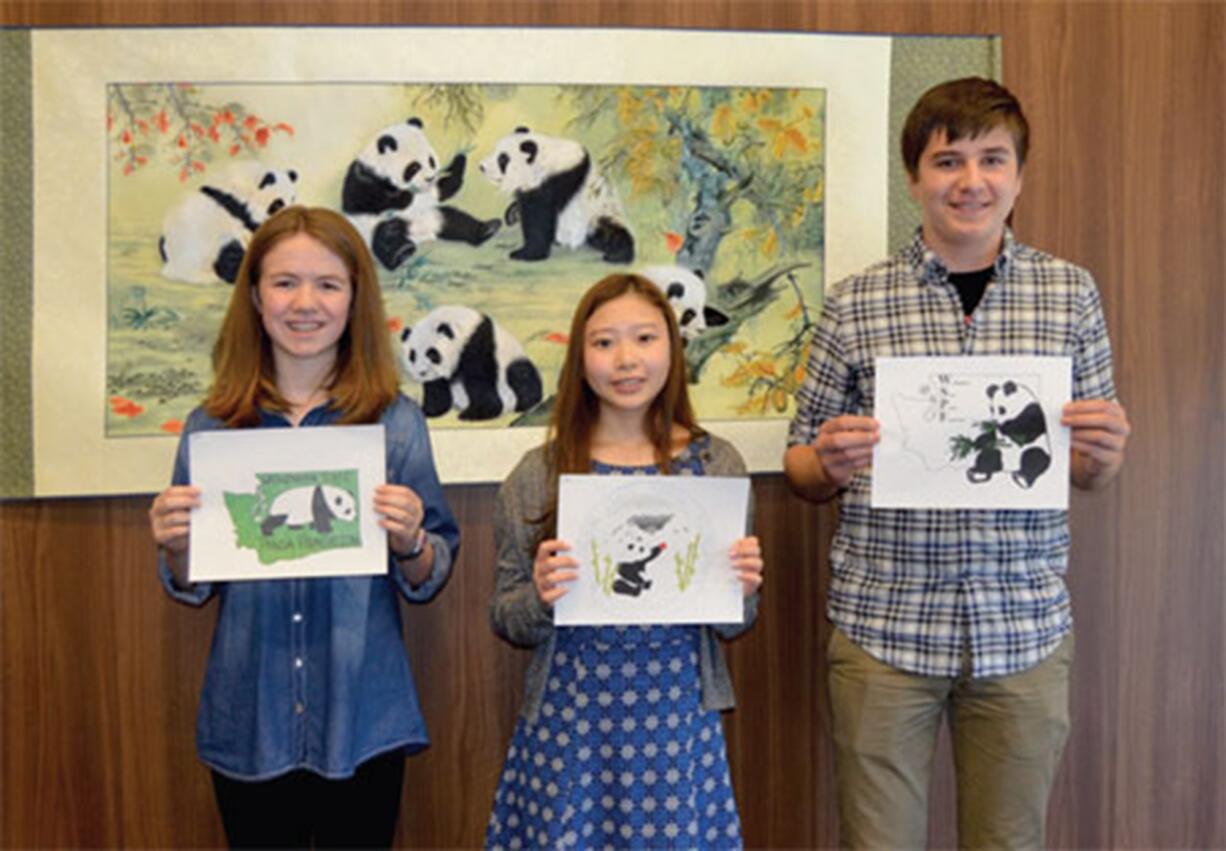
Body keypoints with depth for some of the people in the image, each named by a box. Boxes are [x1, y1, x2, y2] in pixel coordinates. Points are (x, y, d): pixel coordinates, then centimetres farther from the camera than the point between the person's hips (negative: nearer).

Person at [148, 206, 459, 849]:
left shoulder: (396, 423, -4)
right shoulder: (210, 428, 0)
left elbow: (428, 582, -1)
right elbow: (191, 589, 7)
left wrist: (409, 542, -21)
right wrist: (174, 546, -13)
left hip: (362, 718, -1)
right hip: (248, 720, 1)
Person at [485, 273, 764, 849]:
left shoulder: (715, 464, 0)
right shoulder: (536, 476, -3)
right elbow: (504, 620, 3)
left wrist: (742, 593, -14)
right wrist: (540, 598, -18)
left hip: (679, 725, 1)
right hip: (567, 729, 0)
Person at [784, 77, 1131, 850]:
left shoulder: (1071, 293, 3)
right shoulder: (856, 304, -2)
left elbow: (1095, 476, 10)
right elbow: (802, 470, 5)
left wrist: (1105, 451, -12)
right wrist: (831, 464, -17)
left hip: (1026, 628, 2)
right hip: (882, 626, -1)